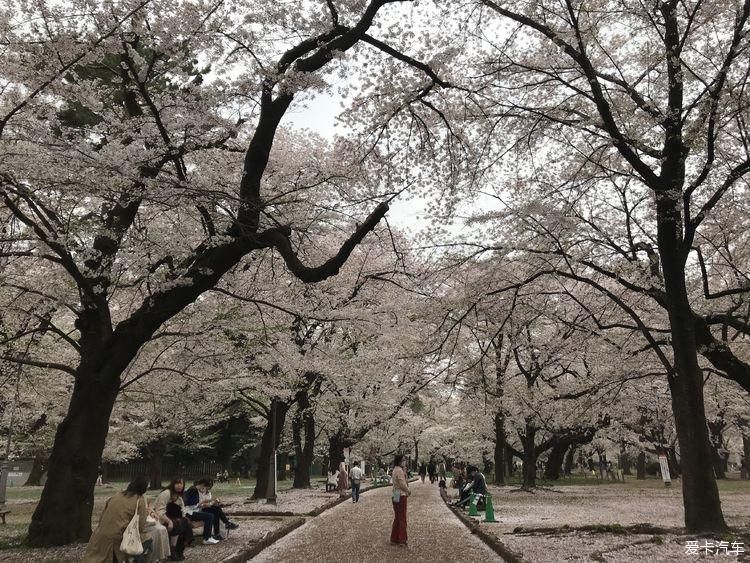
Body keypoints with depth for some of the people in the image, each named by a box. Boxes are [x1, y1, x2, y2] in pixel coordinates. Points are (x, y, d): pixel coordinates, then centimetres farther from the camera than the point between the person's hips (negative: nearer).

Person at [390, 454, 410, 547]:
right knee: (402, 518, -1)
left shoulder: (395, 470, 13)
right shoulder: (399, 470, -19)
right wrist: (408, 491, -5)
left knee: (397, 518, 16)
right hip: (401, 495, -10)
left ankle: (394, 539, 21)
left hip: (395, 495, 10)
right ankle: (402, 540, 4)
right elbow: (402, 484, -22)